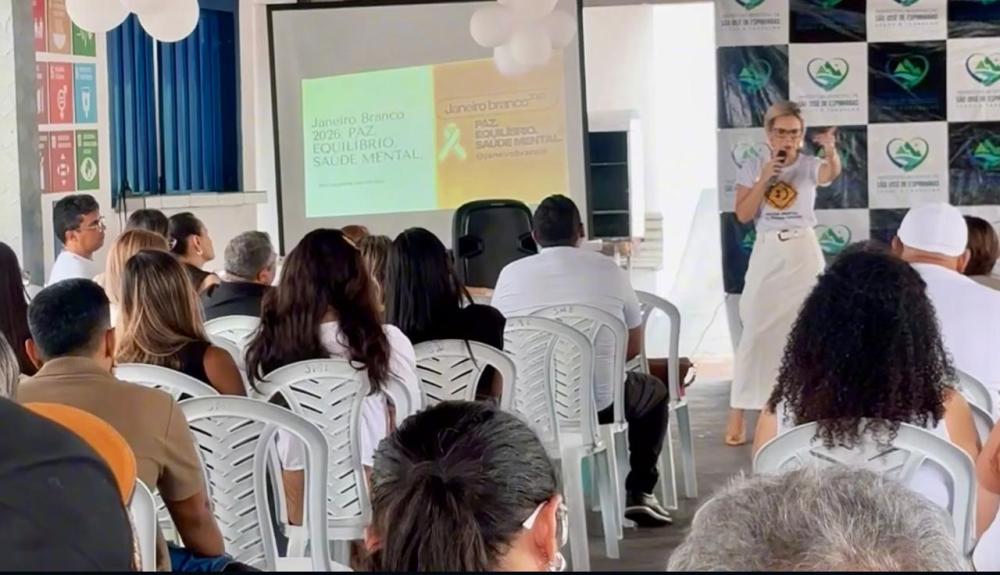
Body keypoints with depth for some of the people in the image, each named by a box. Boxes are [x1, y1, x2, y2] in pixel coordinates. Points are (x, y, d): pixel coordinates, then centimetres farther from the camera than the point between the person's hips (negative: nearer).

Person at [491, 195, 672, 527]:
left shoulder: (510, 274, 2)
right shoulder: (609, 271, 0)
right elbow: (634, 347, 11)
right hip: (599, 402, -1)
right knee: (655, 392, 30)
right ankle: (638, 493, 22)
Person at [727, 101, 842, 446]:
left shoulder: (809, 166, -4)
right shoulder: (752, 169, 1)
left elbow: (832, 174, -28)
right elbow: (743, 214, -6)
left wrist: (831, 151, -51)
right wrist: (764, 178, -15)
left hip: (804, 254, 0)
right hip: (766, 254, 0)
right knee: (756, 332, 0)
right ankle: (737, 415, 2)